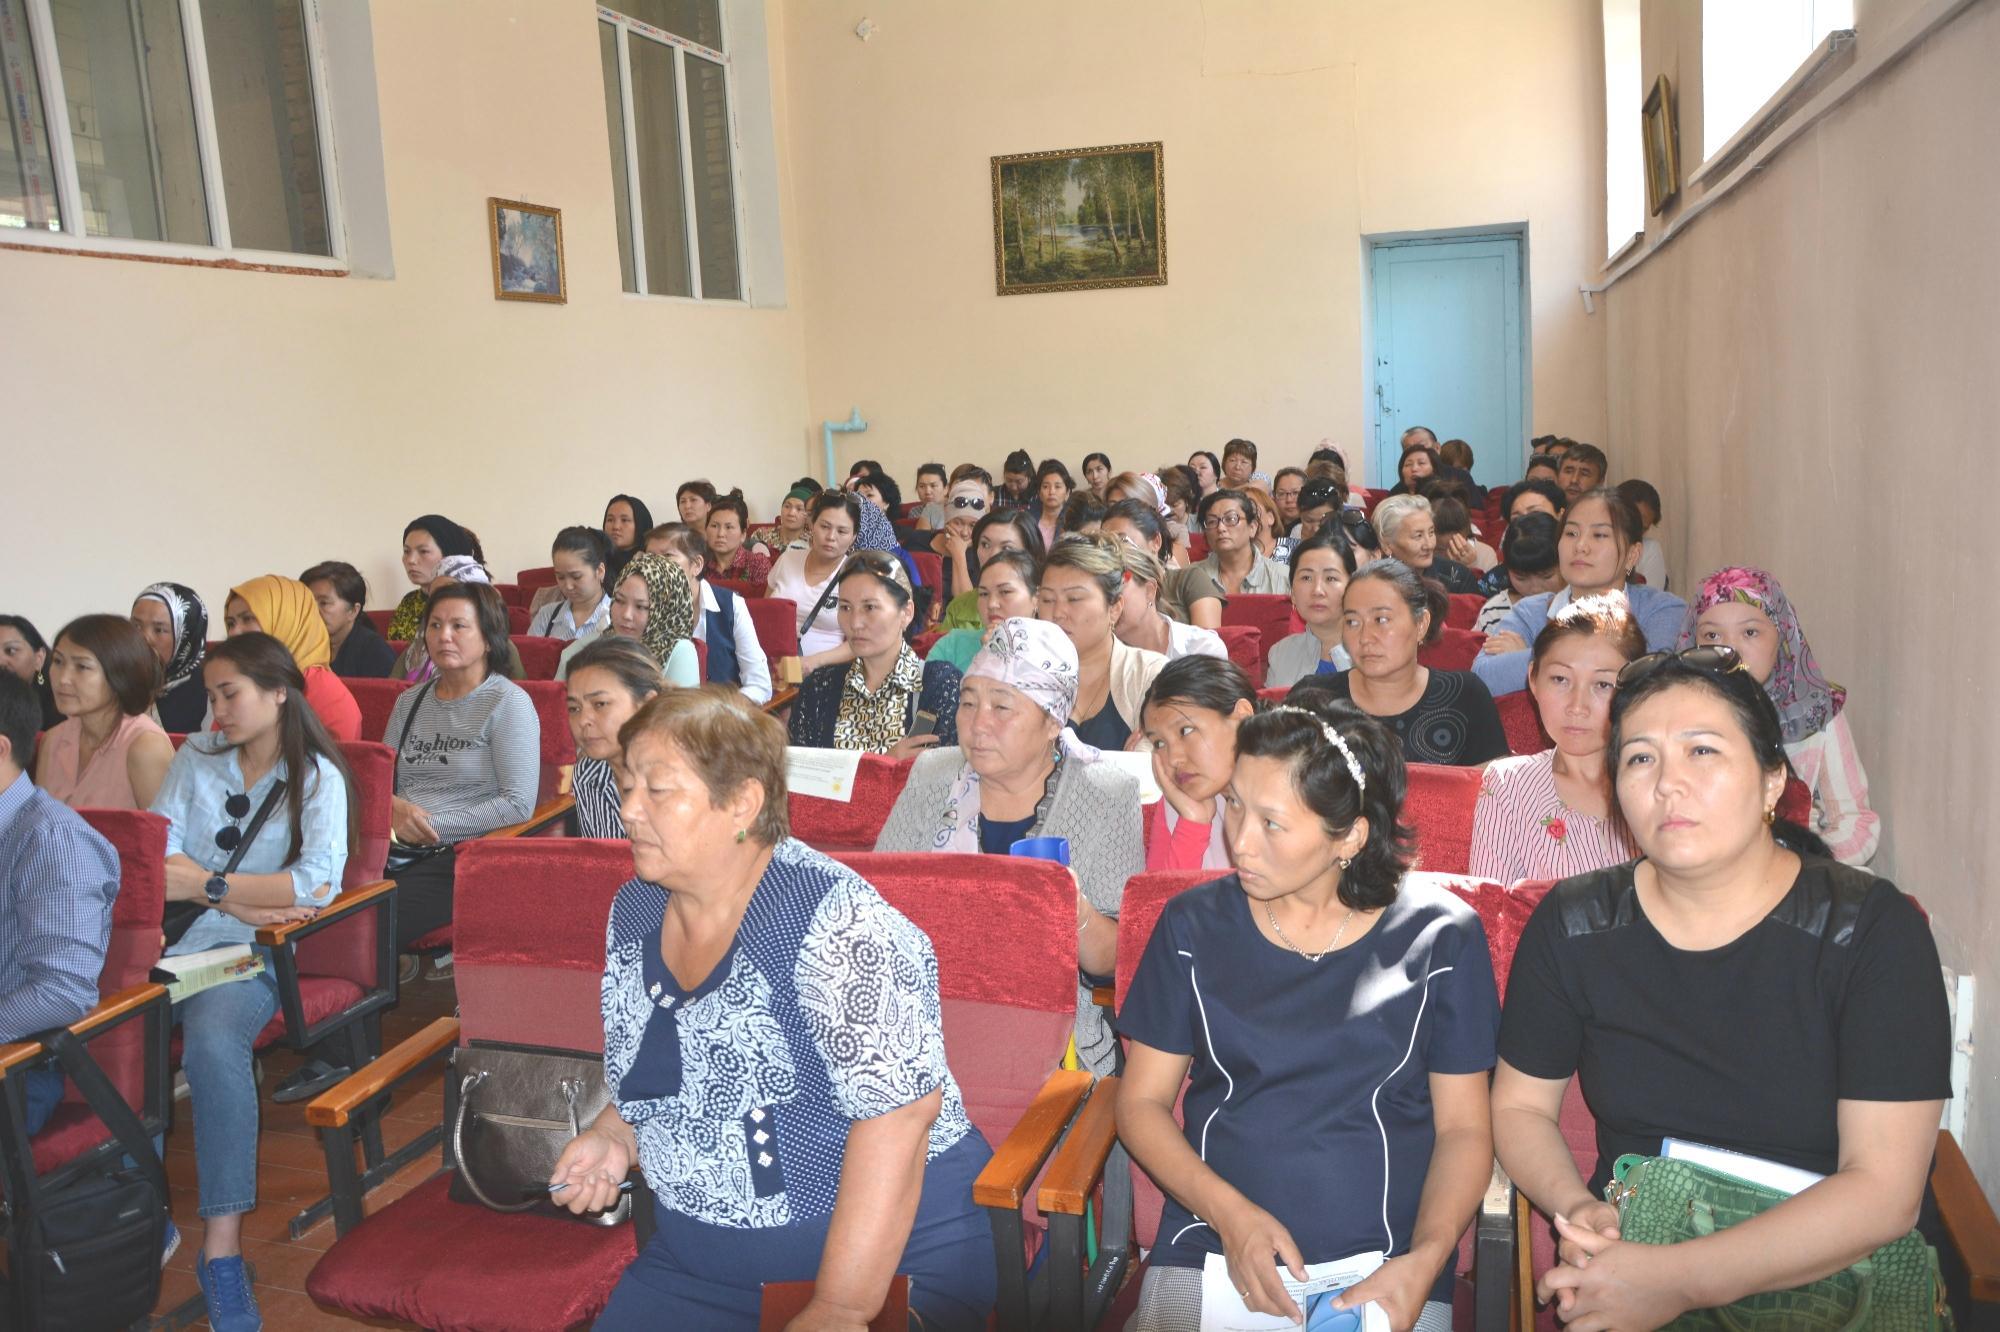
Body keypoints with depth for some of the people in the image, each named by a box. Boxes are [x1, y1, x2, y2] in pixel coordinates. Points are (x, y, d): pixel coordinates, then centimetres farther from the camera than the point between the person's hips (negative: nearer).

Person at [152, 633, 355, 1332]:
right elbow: (154, 853, 4)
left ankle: (222, 1246, -30)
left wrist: (206, 886, -11)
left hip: (249, 951, -4)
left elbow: (319, 882, -10)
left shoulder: (316, 776, 4)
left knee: (213, 1041, -34)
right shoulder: (196, 756, 16)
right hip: (170, 940, 4)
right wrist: (246, 900, -10)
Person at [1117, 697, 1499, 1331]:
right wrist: (1231, 1215, -11)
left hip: (1384, 1265, 0)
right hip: (1209, 1252, 0)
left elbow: (1464, 1127, 2)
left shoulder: (1441, 936, -2)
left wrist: (1426, 1259, -13)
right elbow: (1142, 1101, 3)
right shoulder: (1194, 926, 0)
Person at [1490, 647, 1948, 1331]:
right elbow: (1518, 1105, 10)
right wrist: (1575, 1207, -11)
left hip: (1841, 1276, -1)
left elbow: (1885, 1191, -13)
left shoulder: (1874, 930, -7)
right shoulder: (1572, 926, 0)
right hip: (1632, 1249, 1)